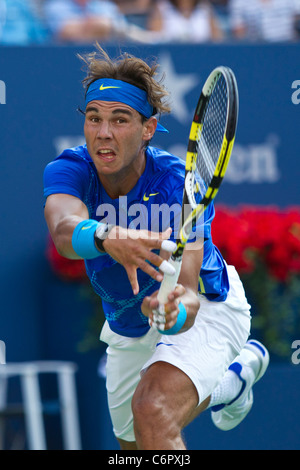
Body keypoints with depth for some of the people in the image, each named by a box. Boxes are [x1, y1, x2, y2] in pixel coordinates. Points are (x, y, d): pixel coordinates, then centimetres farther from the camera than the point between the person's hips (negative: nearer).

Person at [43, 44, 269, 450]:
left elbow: (189, 294, -39)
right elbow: (64, 231, -48)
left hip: (206, 310, -5)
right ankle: (231, 381, 50)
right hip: (127, 325, 5)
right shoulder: (70, 170, -24)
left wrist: (175, 310, -64)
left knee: (152, 411, -34)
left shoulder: (180, 187, -32)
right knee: (132, 443, 25)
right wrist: (106, 238, -70)